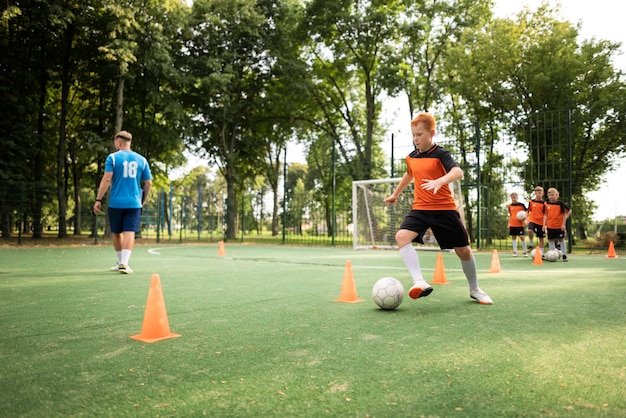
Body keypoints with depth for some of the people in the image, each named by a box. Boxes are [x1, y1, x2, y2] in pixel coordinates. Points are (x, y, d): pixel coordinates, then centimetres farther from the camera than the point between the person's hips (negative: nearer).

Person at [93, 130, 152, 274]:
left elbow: (107, 179, -10)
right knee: (129, 233, -2)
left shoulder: (112, 157, -1)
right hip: (134, 203, 1)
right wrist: (143, 201, 19)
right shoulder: (142, 159, 7)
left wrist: (98, 200, -8)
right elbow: (148, 183, 8)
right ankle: (124, 263, -14)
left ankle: (121, 262, 25)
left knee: (116, 233, 14)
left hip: (116, 203, -1)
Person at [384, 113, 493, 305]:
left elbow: (458, 171, -29)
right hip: (420, 209, 4)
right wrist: (395, 194, 40)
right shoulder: (411, 157, 7)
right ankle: (420, 282, -30)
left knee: (463, 249, 4)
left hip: (444, 209, -4)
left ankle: (475, 290, 28)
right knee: (401, 236, -24)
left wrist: (440, 181, -49)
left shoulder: (441, 154, -10)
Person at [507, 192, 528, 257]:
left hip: (520, 224, -3)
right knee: (513, 237, 4)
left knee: (522, 237, -5)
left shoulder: (521, 205, -2)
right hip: (512, 224, 3)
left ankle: (525, 252, 6)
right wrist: (509, 223, 11)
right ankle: (515, 252, 9)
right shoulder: (510, 206, 8)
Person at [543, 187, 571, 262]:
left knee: (561, 240, 3)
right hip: (550, 226, 3)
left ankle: (564, 255, 12)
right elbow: (546, 215, 6)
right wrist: (544, 224, 1)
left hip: (559, 226, -3)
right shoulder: (547, 204, 1)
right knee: (550, 240, 6)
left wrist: (563, 224, -10)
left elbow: (566, 213, -5)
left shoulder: (560, 203, -9)